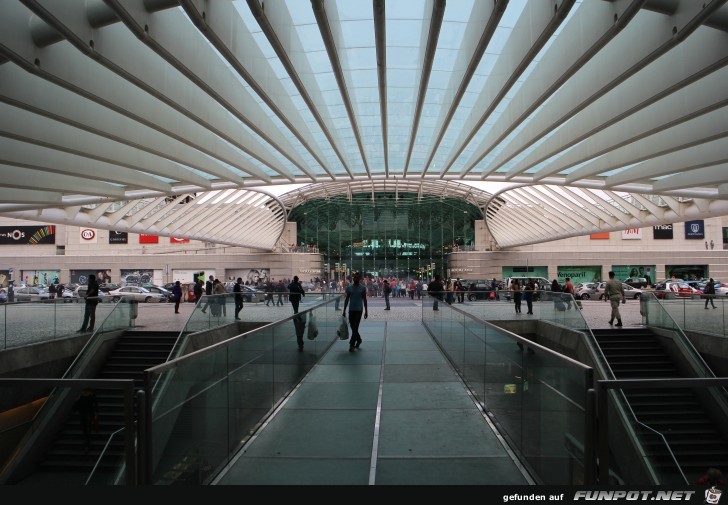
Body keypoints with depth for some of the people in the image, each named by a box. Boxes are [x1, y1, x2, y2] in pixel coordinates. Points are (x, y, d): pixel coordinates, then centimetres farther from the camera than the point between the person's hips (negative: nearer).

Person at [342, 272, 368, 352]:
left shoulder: (363, 288, -2)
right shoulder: (349, 287, 4)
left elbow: (364, 300, 2)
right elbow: (347, 299, 7)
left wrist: (366, 311, 0)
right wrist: (344, 310, 4)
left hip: (359, 310, -3)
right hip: (351, 310, 3)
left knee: (355, 328, -7)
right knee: (353, 327, 10)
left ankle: (352, 344, -3)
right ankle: (359, 340, 30)